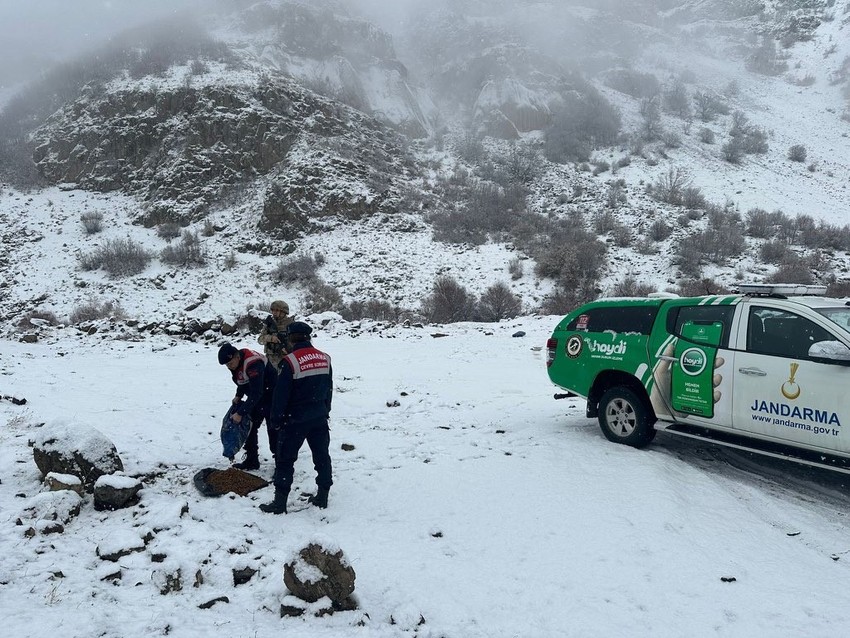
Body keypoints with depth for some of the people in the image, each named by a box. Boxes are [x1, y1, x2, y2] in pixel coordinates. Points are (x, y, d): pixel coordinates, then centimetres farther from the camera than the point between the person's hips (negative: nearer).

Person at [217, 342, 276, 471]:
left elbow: (256, 394, -34)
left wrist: (241, 413, -32)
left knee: (273, 429, -7)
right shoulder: (236, 361, -5)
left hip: (271, 396, -9)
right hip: (256, 397, 9)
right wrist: (238, 396, 3)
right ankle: (251, 461, 21)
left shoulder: (253, 364, -33)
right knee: (249, 427, 10)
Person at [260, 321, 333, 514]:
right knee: (322, 455, 15)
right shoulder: (325, 359, 2)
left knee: (285, 459, 5)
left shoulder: (289, 361, -17)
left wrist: (275, 419, -3)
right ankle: (322, 496, 23)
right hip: (319, 417, 5)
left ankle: (280, 502, 8)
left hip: (295, 420, -5)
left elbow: (280, 395, -14)